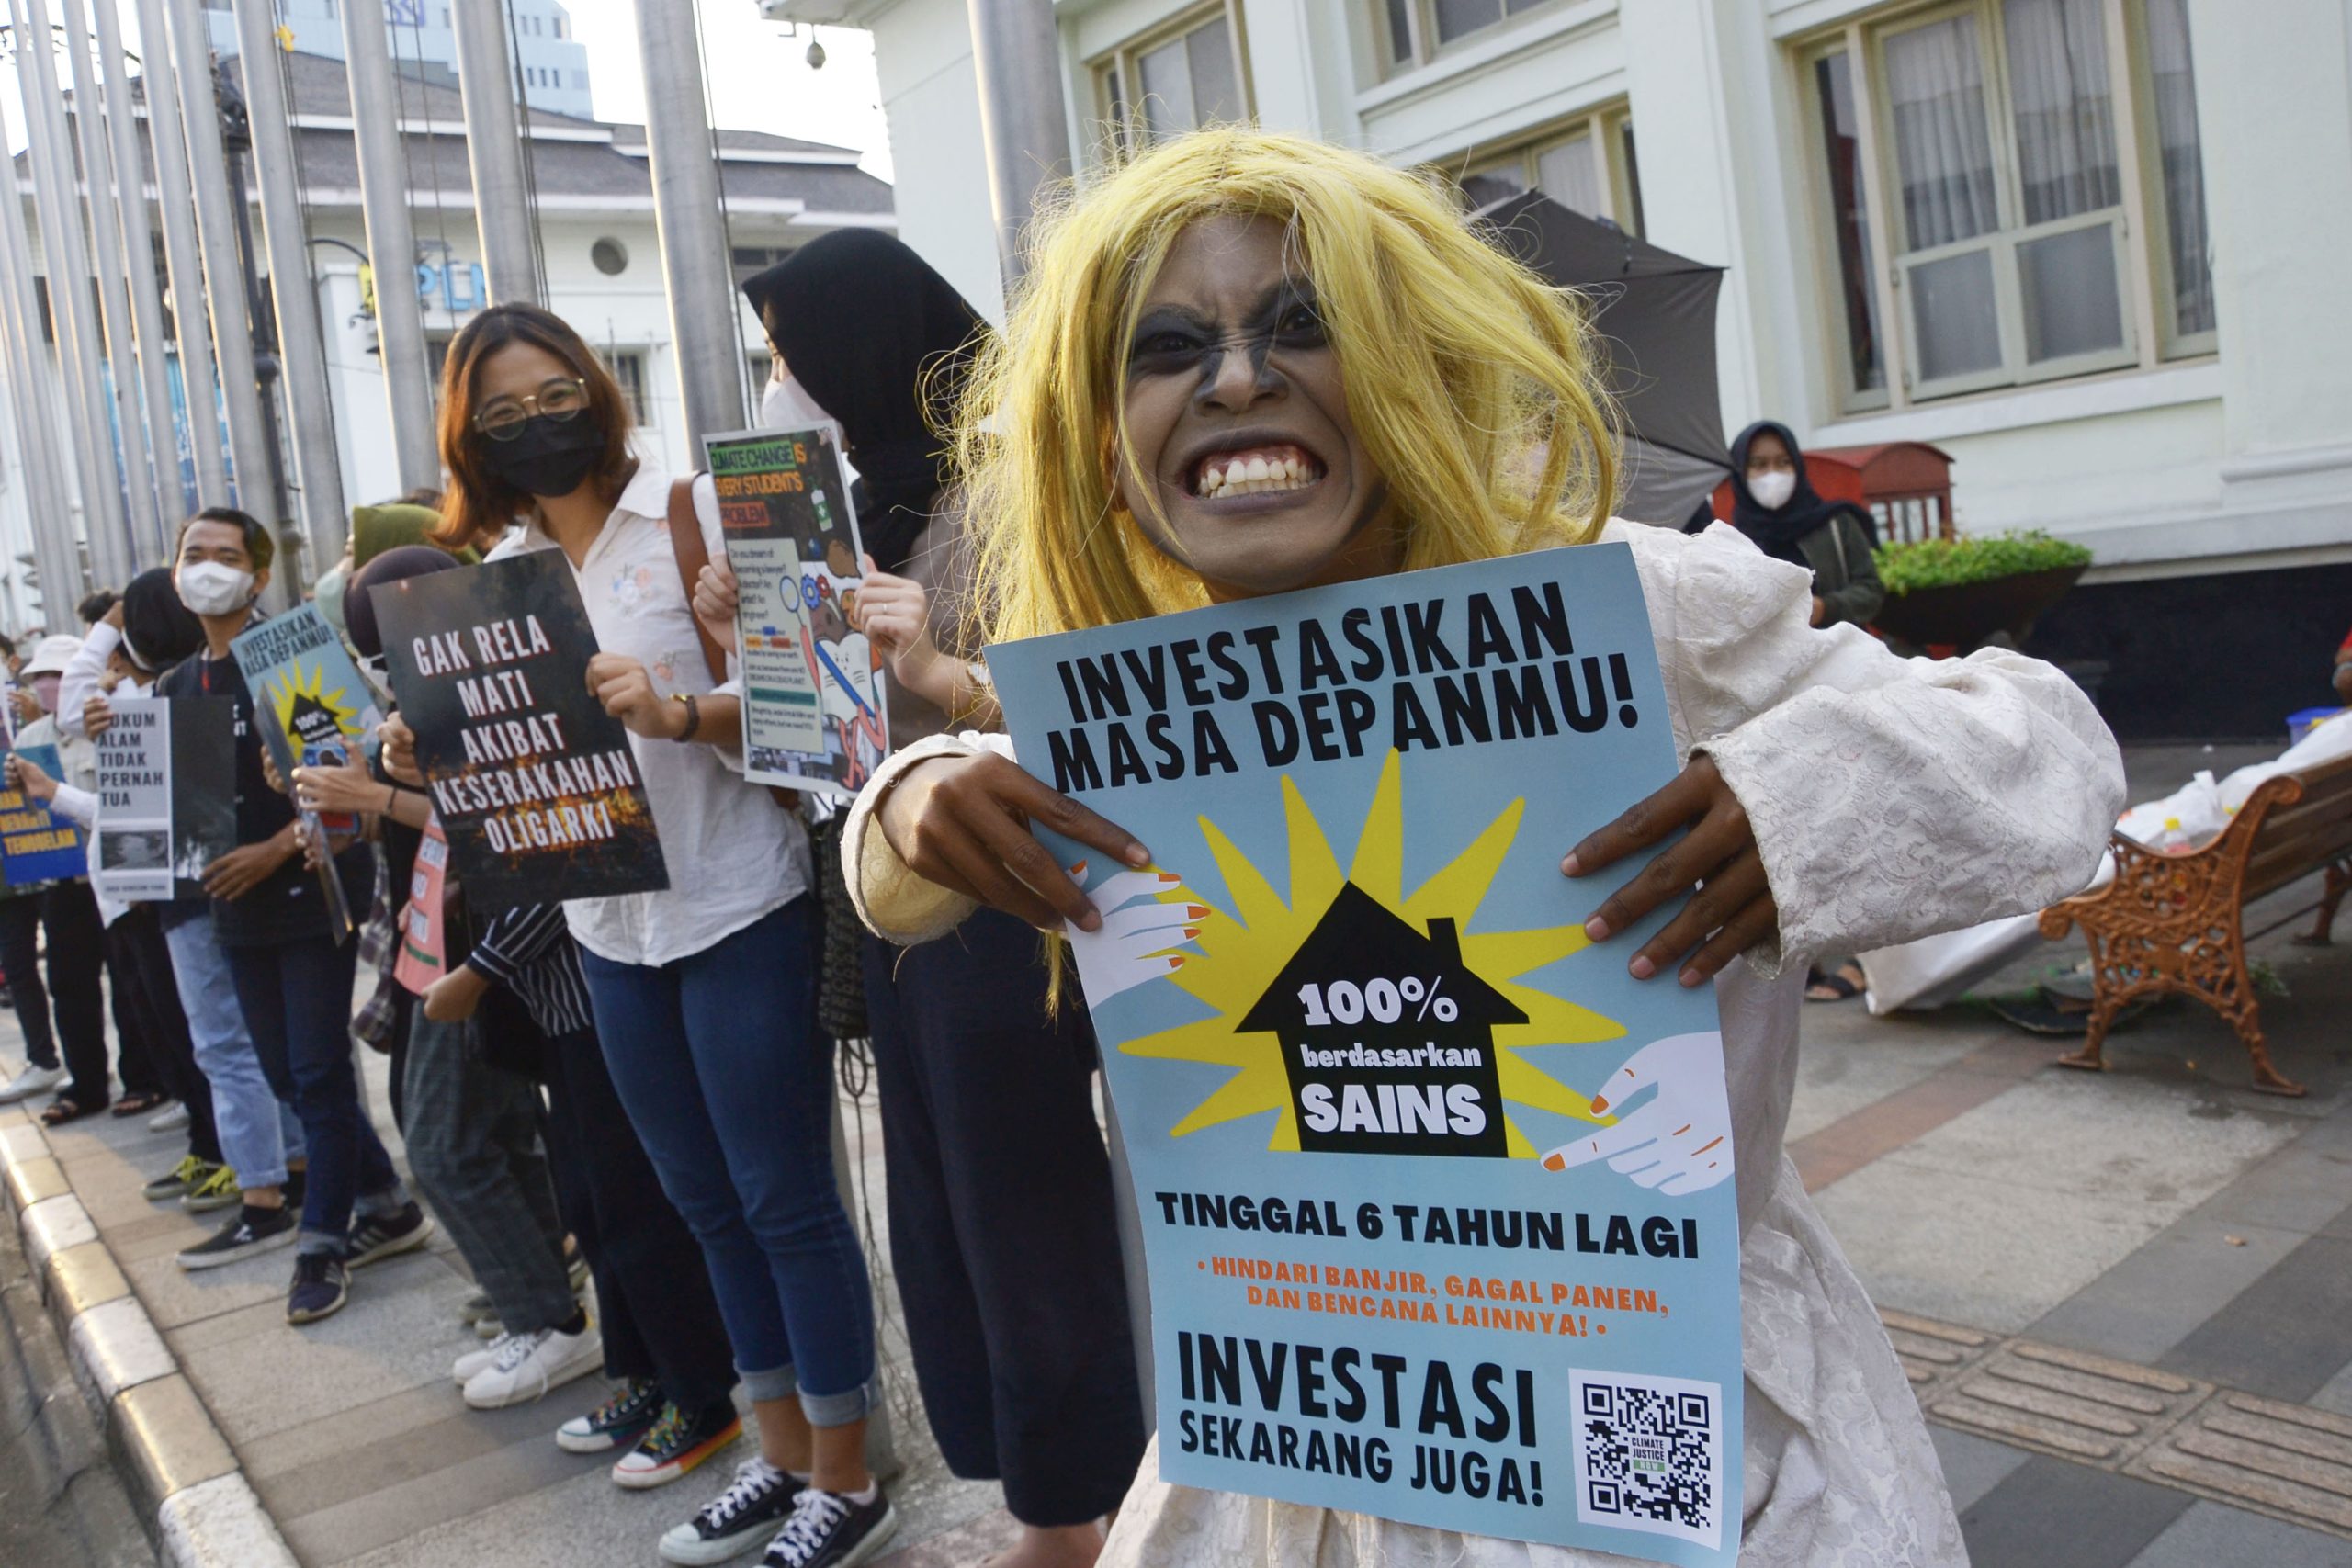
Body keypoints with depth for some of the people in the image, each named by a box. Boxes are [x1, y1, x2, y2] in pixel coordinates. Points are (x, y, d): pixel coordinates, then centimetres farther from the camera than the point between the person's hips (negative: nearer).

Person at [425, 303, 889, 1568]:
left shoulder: (692, 509, -6)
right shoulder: (498, 575, 11)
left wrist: (676, 713, -28)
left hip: (738, 908, -6)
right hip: (609, 928, 6)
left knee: (785, 1198, 2)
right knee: (709, 1204, 16)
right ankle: (782, 1454, 32)